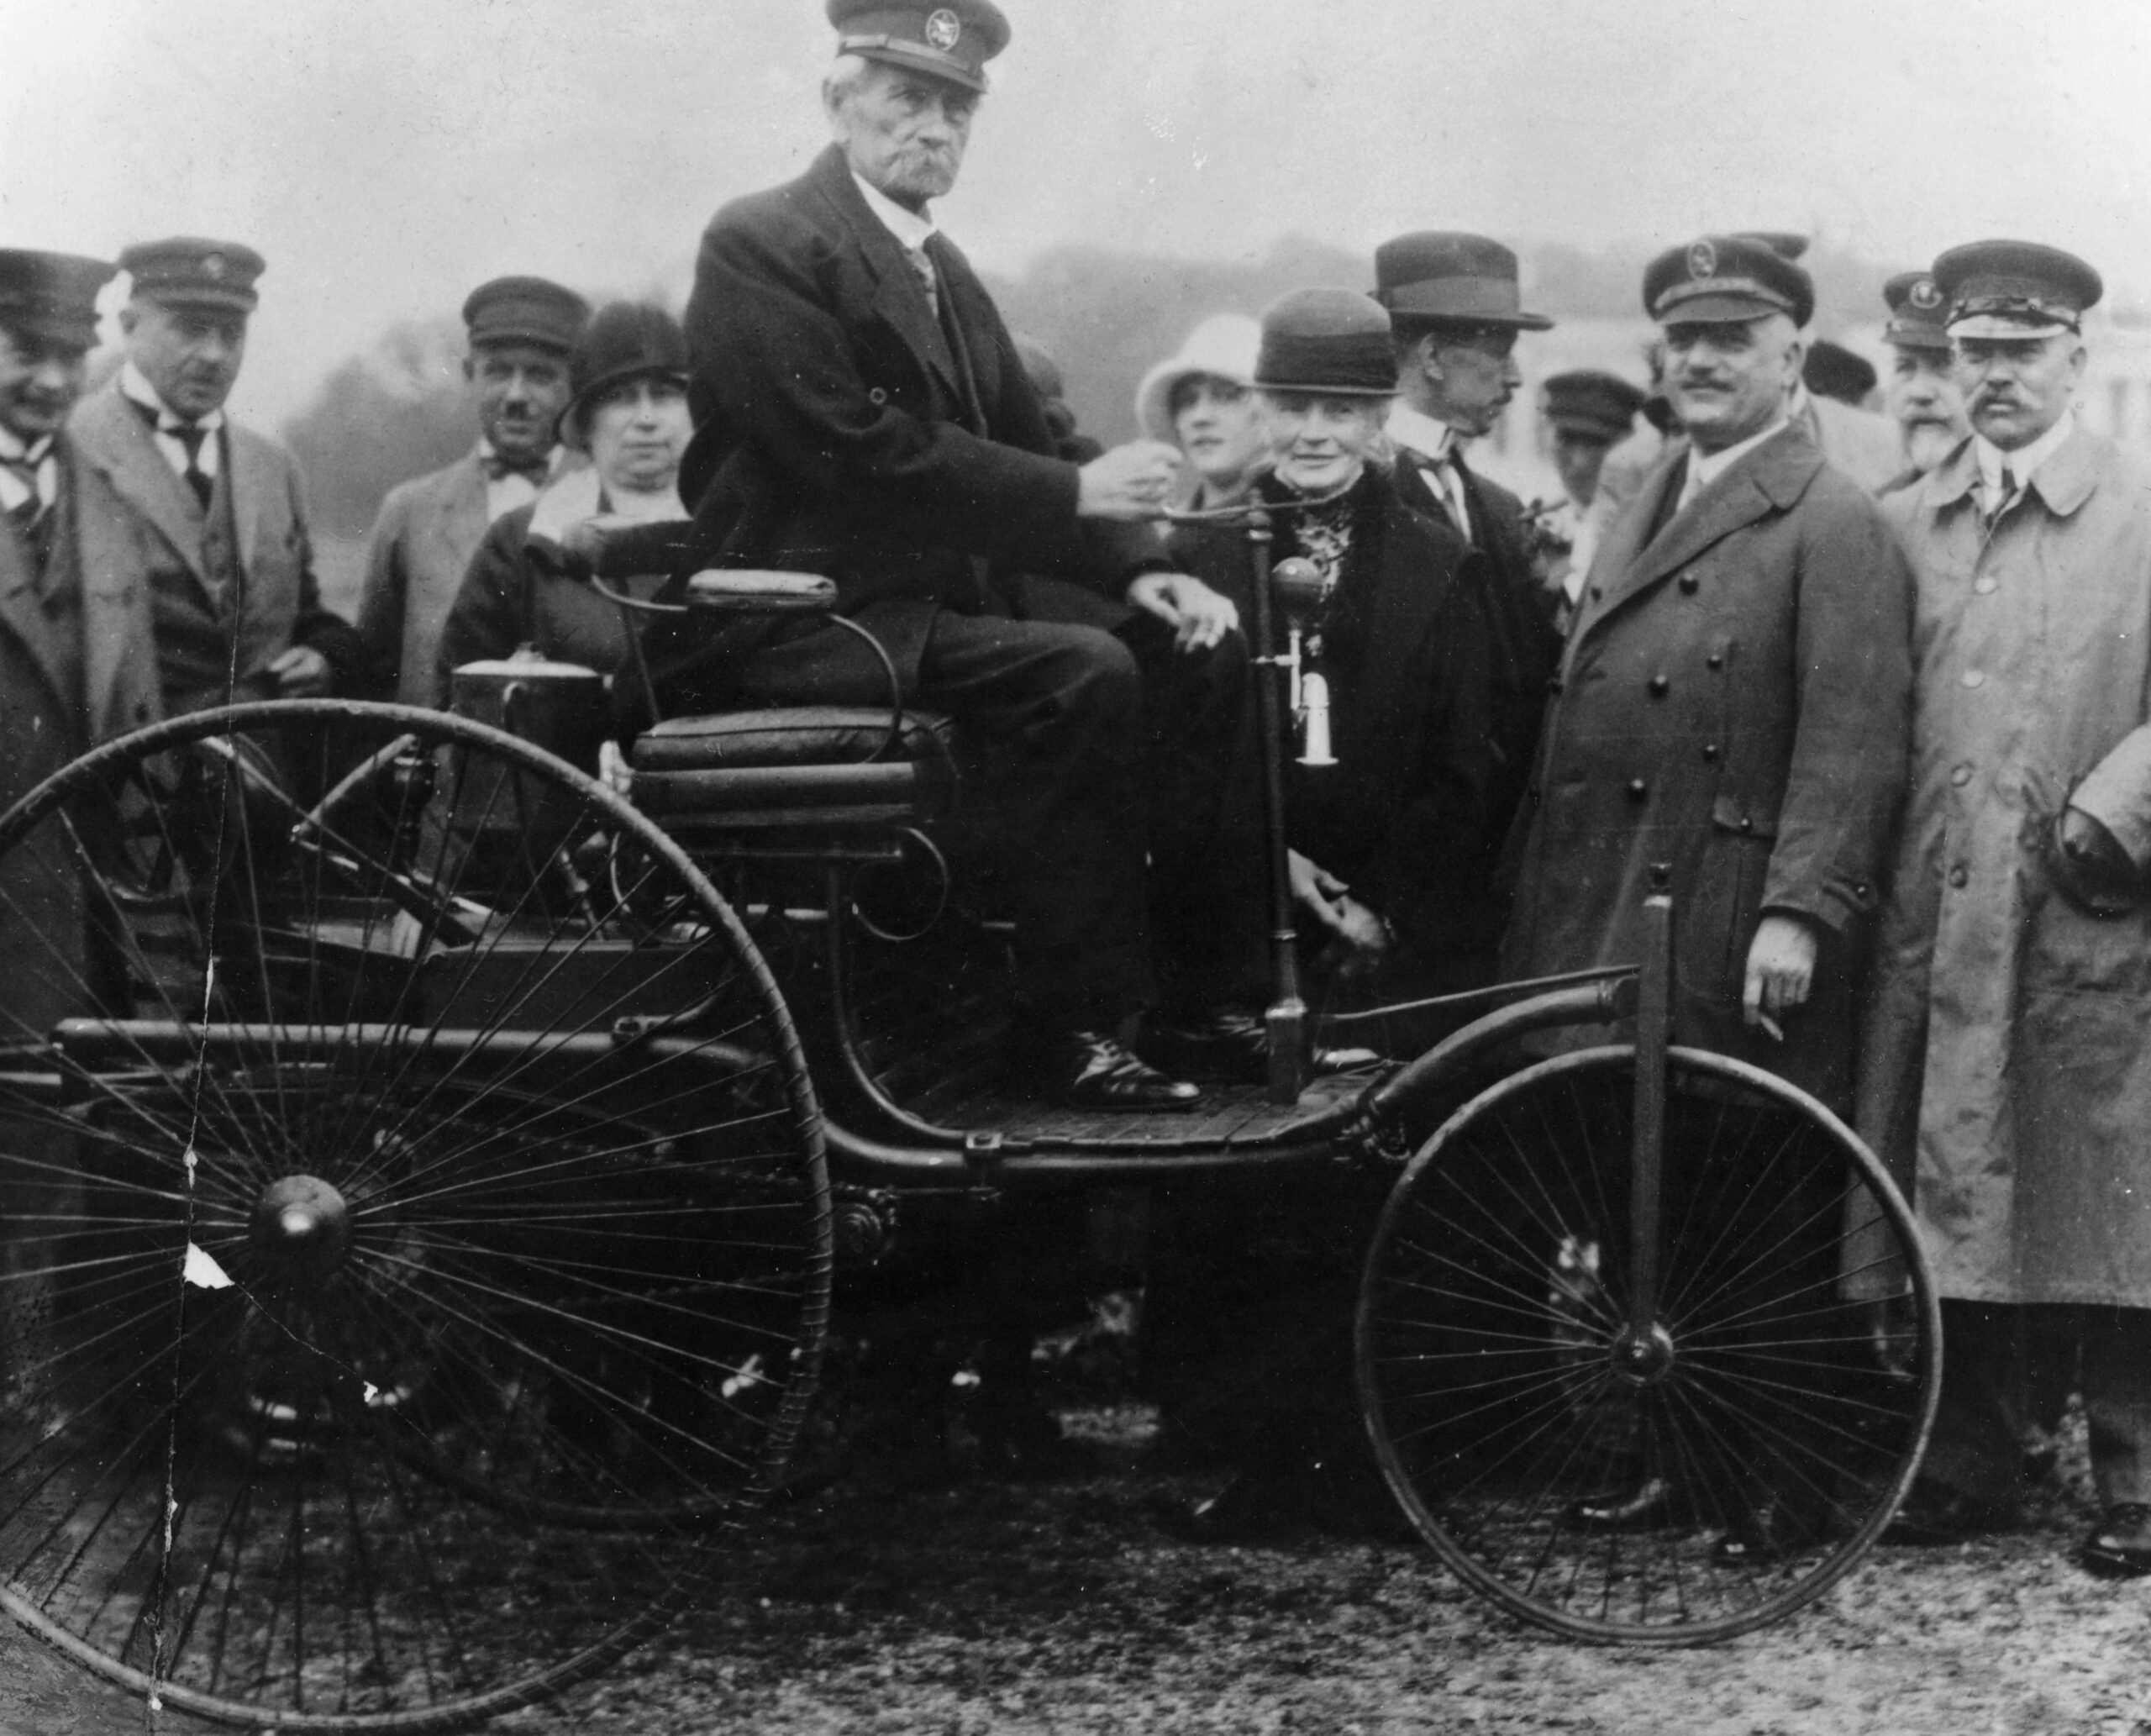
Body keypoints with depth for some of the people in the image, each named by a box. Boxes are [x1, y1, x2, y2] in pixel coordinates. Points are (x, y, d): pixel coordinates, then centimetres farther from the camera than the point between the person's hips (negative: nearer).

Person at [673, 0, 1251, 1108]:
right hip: (806, 615, -9)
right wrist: (1075, 497, -18)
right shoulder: (761, 245, -9)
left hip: (943, 585, 9)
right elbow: (855, 450, -20)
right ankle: (1070, 1028, -22)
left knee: (1197, 652, -4)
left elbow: (1023, 446, 17)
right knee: (1082, 675, -28)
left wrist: (1137, 569, -1)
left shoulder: (941, 270, 18)